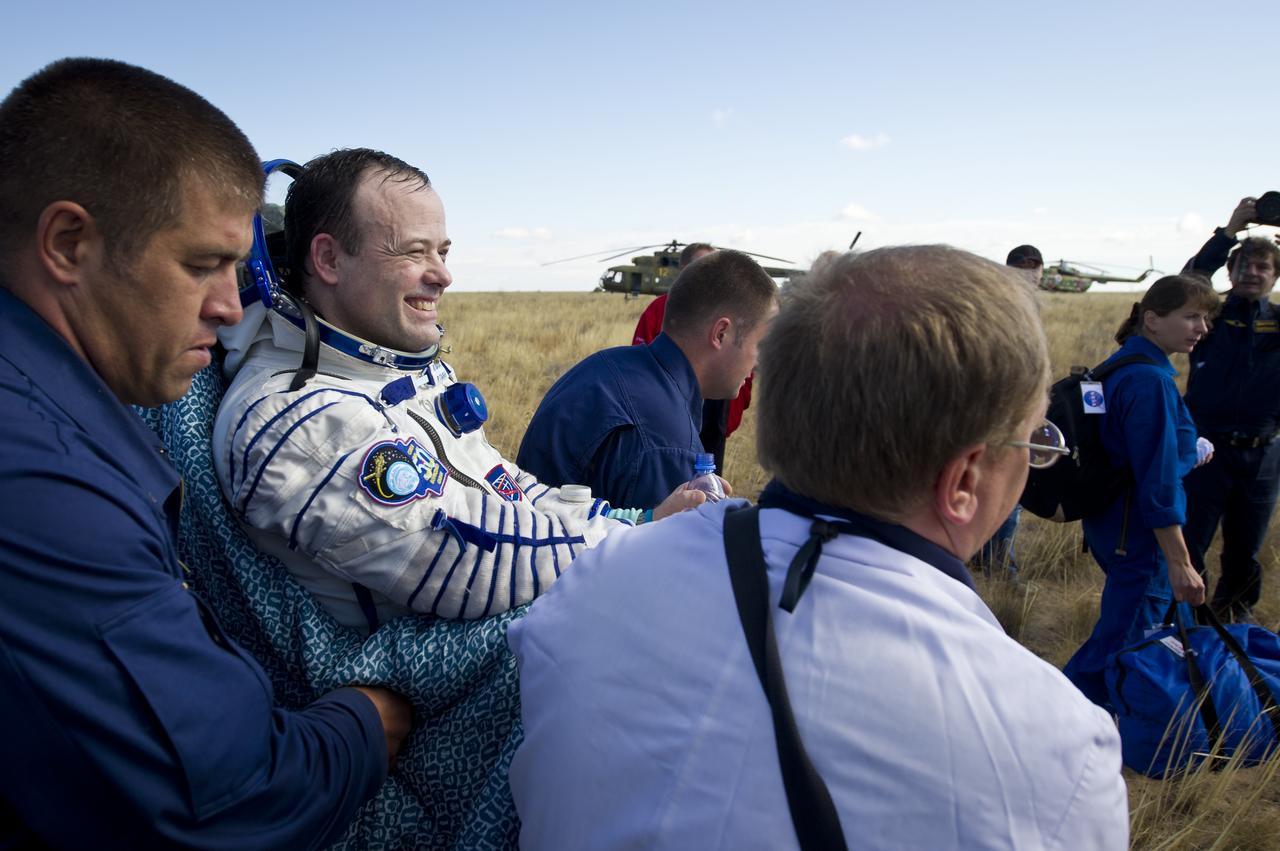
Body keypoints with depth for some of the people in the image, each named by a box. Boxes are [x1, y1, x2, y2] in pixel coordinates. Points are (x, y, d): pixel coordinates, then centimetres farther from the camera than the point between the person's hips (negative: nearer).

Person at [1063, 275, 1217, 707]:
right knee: (1120, 644, 0)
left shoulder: (1122, 366, 6)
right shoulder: (1151, 381, -24)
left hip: (1108, 522, 10)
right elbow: (1158, 481, -25)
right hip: (1139, 538, -10)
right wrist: (1180, 562, -21)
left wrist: (1188, 451, 19)